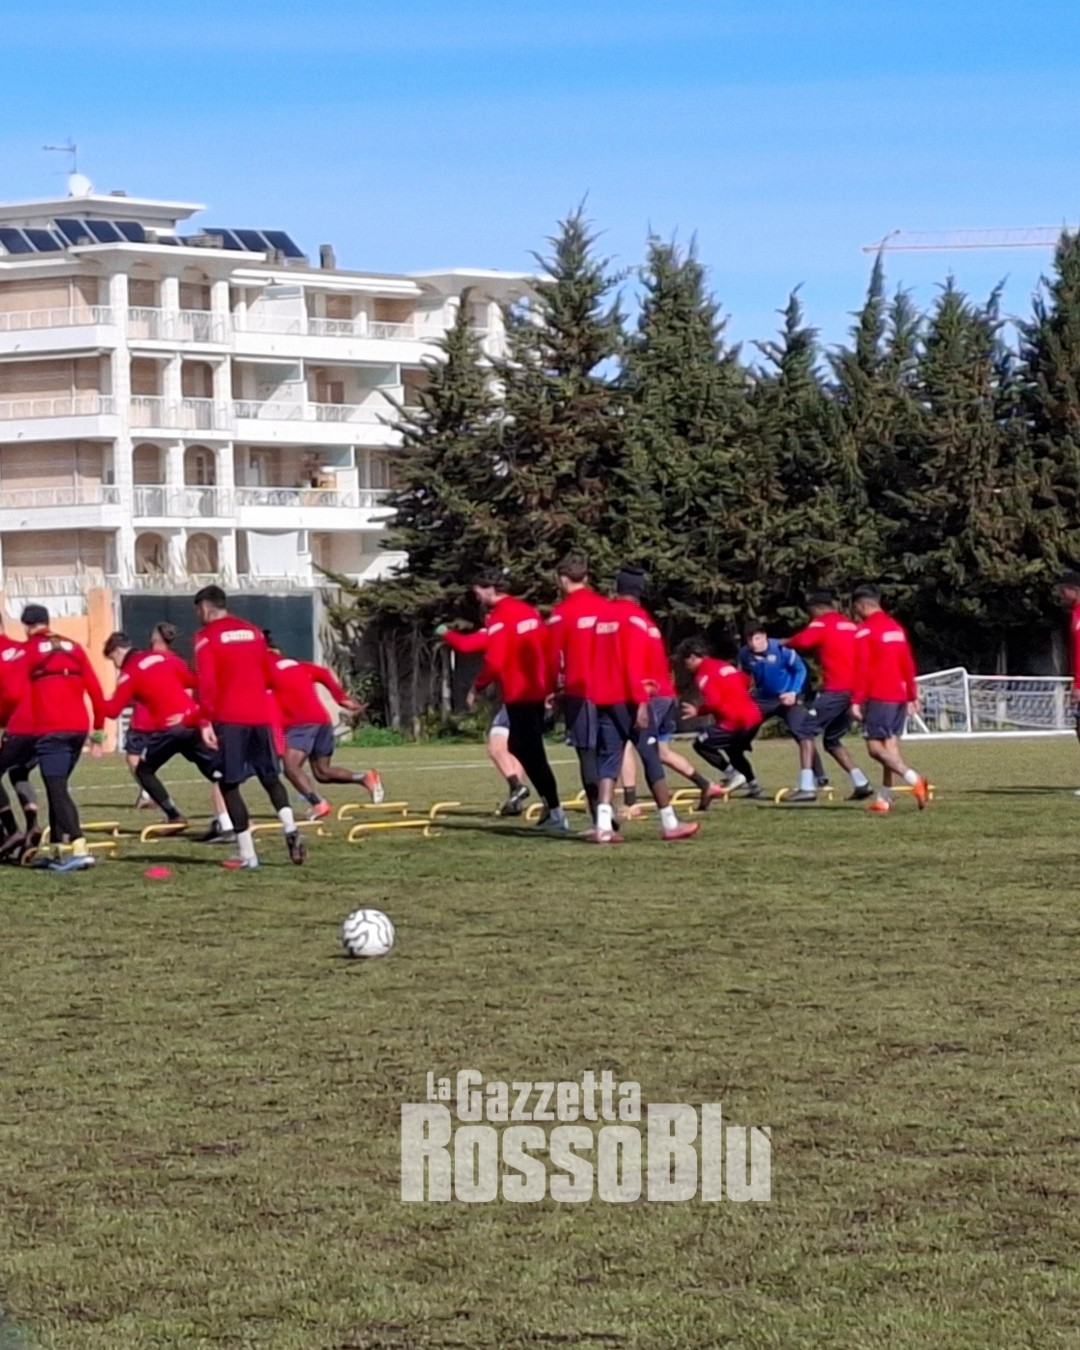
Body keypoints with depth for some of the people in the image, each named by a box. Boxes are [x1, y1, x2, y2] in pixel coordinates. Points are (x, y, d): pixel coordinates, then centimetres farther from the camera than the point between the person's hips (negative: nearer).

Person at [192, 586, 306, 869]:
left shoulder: (206, 636, -3)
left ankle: (247, 855, -4)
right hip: (260, 716, 5)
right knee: (270, 777, 16)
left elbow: (206, 683, -13)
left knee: (229, 784, 2)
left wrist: (205, 721, -14)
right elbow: (270, 676, 17)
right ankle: (290, 829, -9)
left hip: (229, 719, -5)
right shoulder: (253, 631, 13)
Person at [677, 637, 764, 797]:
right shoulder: (725, 665, 18)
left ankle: (735, 774, -1)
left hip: (735, 722, -9)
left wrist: (698, 711, -5)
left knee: (701, 743, 3)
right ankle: (754, 786, 28)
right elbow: (746, 682, 24)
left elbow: (714, 702, -20)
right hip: (754, 716, 9)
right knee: (734, 750, 31)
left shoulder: (703, 674, -9)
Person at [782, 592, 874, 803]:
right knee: (832, 740, 19)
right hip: (855, 689, 8)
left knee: (805, 730, -4)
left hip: (835, 690, -8)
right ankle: (861, 783, 11)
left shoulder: (822, 623, -2)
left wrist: (785, 643, -2)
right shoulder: (851, 625, 22)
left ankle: (807, 787, -16)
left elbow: (803, 640, -19)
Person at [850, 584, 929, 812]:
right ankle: (884, 799, 6)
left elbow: (861, 669, -14)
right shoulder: (896, 627, 15)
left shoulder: (865, 631, -8)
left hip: (879, 697, -8)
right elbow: (908, 665, 17)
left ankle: (914, 779, -25)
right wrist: (913, 697, 21)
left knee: (876, 747, -8)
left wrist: (856, 701, -14)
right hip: (900, 696, 8)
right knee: (890, 746, 7)